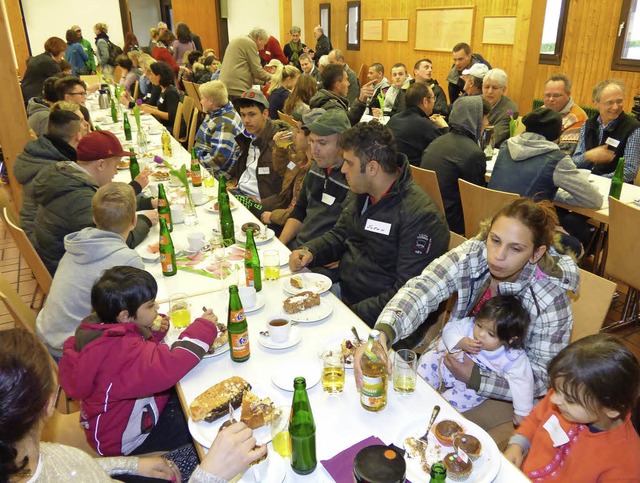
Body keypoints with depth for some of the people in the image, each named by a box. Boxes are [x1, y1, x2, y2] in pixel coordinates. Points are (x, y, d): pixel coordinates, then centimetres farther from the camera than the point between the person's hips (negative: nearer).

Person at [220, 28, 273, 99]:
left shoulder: (237, 41, 25)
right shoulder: (250, 43, -5)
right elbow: (257, 71, -7)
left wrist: (264, 81, 27)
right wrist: (270, 78, 10)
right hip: (237, 89, -10)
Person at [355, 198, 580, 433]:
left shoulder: (551, 301, -25)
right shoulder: (473, 254, -21)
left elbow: (541, 379, -17)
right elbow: (419, 290, -35)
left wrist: (474, 379, -27)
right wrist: (380, 336, -53)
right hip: (456, 357, 3)